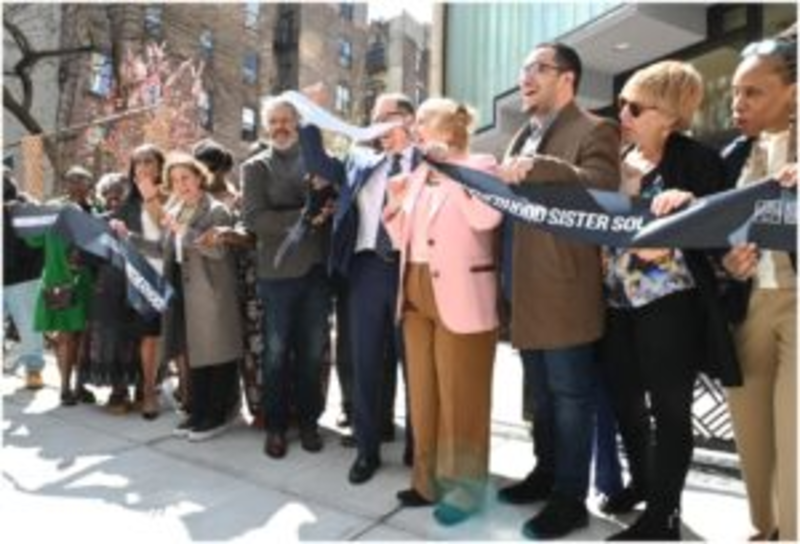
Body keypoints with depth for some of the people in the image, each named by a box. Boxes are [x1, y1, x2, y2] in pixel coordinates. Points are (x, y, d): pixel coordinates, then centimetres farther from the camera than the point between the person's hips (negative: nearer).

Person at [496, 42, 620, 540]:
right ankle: (546, 473, 34)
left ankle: (570, 498, 15)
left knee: (571, 397, 3)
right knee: (542, 394, 19)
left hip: (566, 292, -8)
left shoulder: (594, 130, -6)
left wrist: (539, 168, -32)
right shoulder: (524, 137, 19)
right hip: (529, 290, 8)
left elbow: (603, 185, -24)